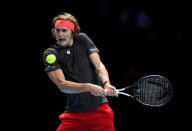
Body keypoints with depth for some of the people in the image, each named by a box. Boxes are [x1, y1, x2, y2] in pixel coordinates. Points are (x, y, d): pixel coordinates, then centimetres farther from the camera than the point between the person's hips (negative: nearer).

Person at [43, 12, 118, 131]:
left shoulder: (82, 39, 5)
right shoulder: (50, 54, -2)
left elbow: (98, 65, -4)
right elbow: (62, 85, -13)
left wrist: (106, 84, -25)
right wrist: (88, 87, -29)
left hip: (99, 107, 0)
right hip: (73, 114, 0)